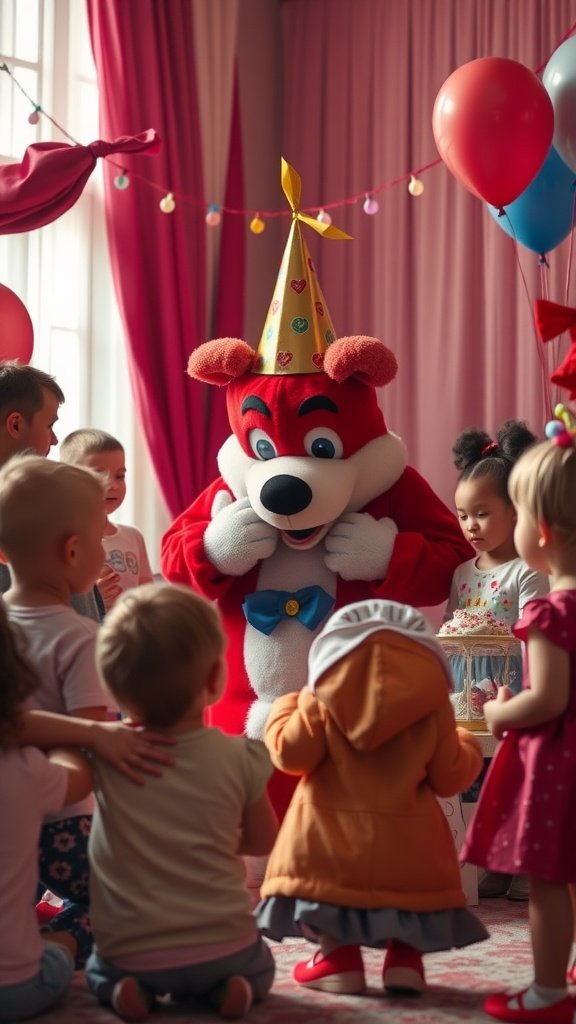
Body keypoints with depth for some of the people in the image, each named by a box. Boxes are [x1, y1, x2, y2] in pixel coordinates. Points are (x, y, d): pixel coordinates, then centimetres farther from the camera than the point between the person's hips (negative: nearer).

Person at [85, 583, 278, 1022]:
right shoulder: (240, 759, -12)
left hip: (129, 954, 0)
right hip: (225, 948, 0)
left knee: (100, 971, 35)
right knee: (258, 969, 34)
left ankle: (128, 989, 4)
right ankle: (225, 988, 4)